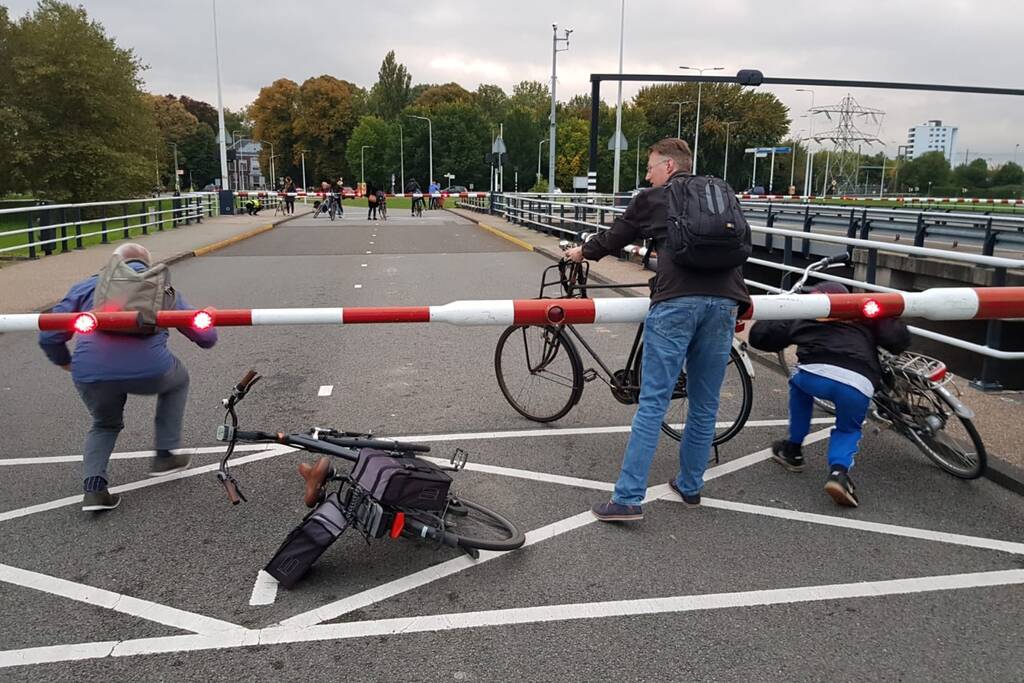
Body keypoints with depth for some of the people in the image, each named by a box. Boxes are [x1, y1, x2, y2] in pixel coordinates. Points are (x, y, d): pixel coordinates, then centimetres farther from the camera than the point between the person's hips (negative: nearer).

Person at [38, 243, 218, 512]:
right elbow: (206, 337, 20)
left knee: (105, 424, 32)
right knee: (177, 380, 34)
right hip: (148, 369, -2)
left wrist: (66, 363, 37)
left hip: (91, 375, 2)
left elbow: (49, 337, 17)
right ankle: (165, 454, 31)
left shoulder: (87, 286, 25)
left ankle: (94, 487, 12)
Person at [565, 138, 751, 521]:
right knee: (705, 404, 13)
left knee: (653, 403, -5)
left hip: (675, 302, -4)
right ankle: (690, 486, 25)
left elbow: (613, 239, 24)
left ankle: (628, 499, -5)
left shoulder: (652, 199, 13)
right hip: (724, 302, 5)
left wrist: (581, 252, 41)